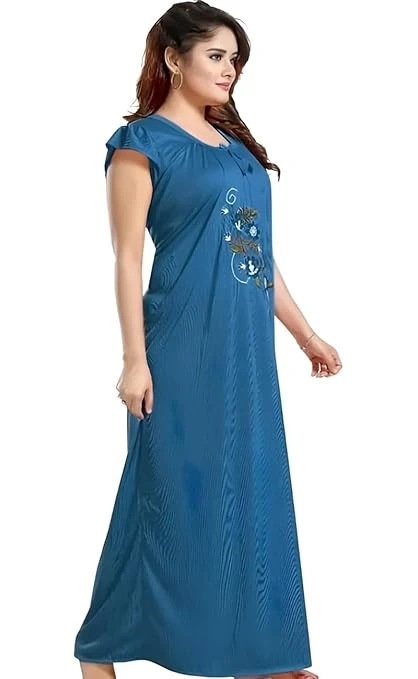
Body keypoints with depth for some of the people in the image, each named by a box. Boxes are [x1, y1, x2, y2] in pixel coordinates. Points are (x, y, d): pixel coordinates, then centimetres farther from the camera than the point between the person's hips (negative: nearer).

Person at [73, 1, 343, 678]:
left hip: (247, 344, 7)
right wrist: (135, 360, -16)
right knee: (171, 491, 0)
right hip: (185, 345, -7)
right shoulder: (142, 142, -6)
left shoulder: (234, 141, 15)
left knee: (250, 487, 11)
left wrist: (306, 334, 17)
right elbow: (127, 258, -10)